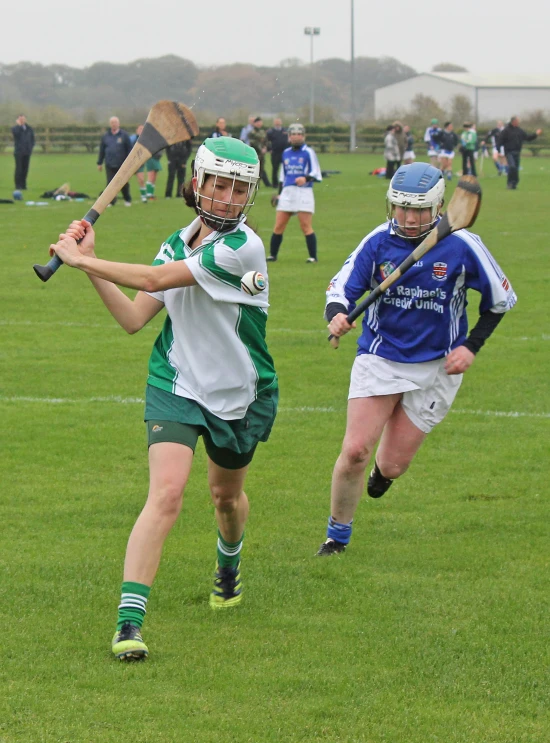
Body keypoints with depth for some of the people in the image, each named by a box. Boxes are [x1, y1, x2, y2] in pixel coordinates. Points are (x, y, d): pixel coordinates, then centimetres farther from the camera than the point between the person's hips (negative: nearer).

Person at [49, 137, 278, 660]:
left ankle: (229, 562, 58)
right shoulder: (177, 243, 0)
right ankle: (128, 621, -24)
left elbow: (153, 280, -23)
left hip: (240, 396, -2)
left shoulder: (242, 247, -21)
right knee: (166, 491, -19)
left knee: (226, 496, 21)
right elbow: (133, 318, -1)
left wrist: (81, 260, -16)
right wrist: (88, 263, -9)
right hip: (176, 386, 2)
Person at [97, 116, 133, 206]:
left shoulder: (124, 135, 1)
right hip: (109, 165, 2)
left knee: (124, 184, 8)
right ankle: (111, 201, -2)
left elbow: (129, 149, 1)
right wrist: (99, 163, 10)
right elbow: (102, 150, 12)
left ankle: (127, 200, 25)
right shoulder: (105, 136, 8)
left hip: (122, 165, -2)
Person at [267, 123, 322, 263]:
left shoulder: (308, 152, 0)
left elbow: (316, 174, -5)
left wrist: (306, 178, -24)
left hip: (304, 192, -5)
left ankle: (313, 256, -4)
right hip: (287, 192, 5)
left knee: (306, 226, -9)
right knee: (278, 225, 2)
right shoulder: (286, 153, 17)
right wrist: (279, 193, 20)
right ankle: (272, 255, 10)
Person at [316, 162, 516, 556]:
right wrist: (337, 316, -29)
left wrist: (472, 346, -5)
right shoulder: (379, 241, -9)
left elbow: (500, 299, 2)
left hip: (436, 367, -1)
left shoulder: (462, 245, -11)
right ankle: (337, 535, 8)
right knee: (355, 451, -13)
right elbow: (342, 288, -6)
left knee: (392, 465, 1)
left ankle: (384, 471, 41)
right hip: (380, 358, 1)